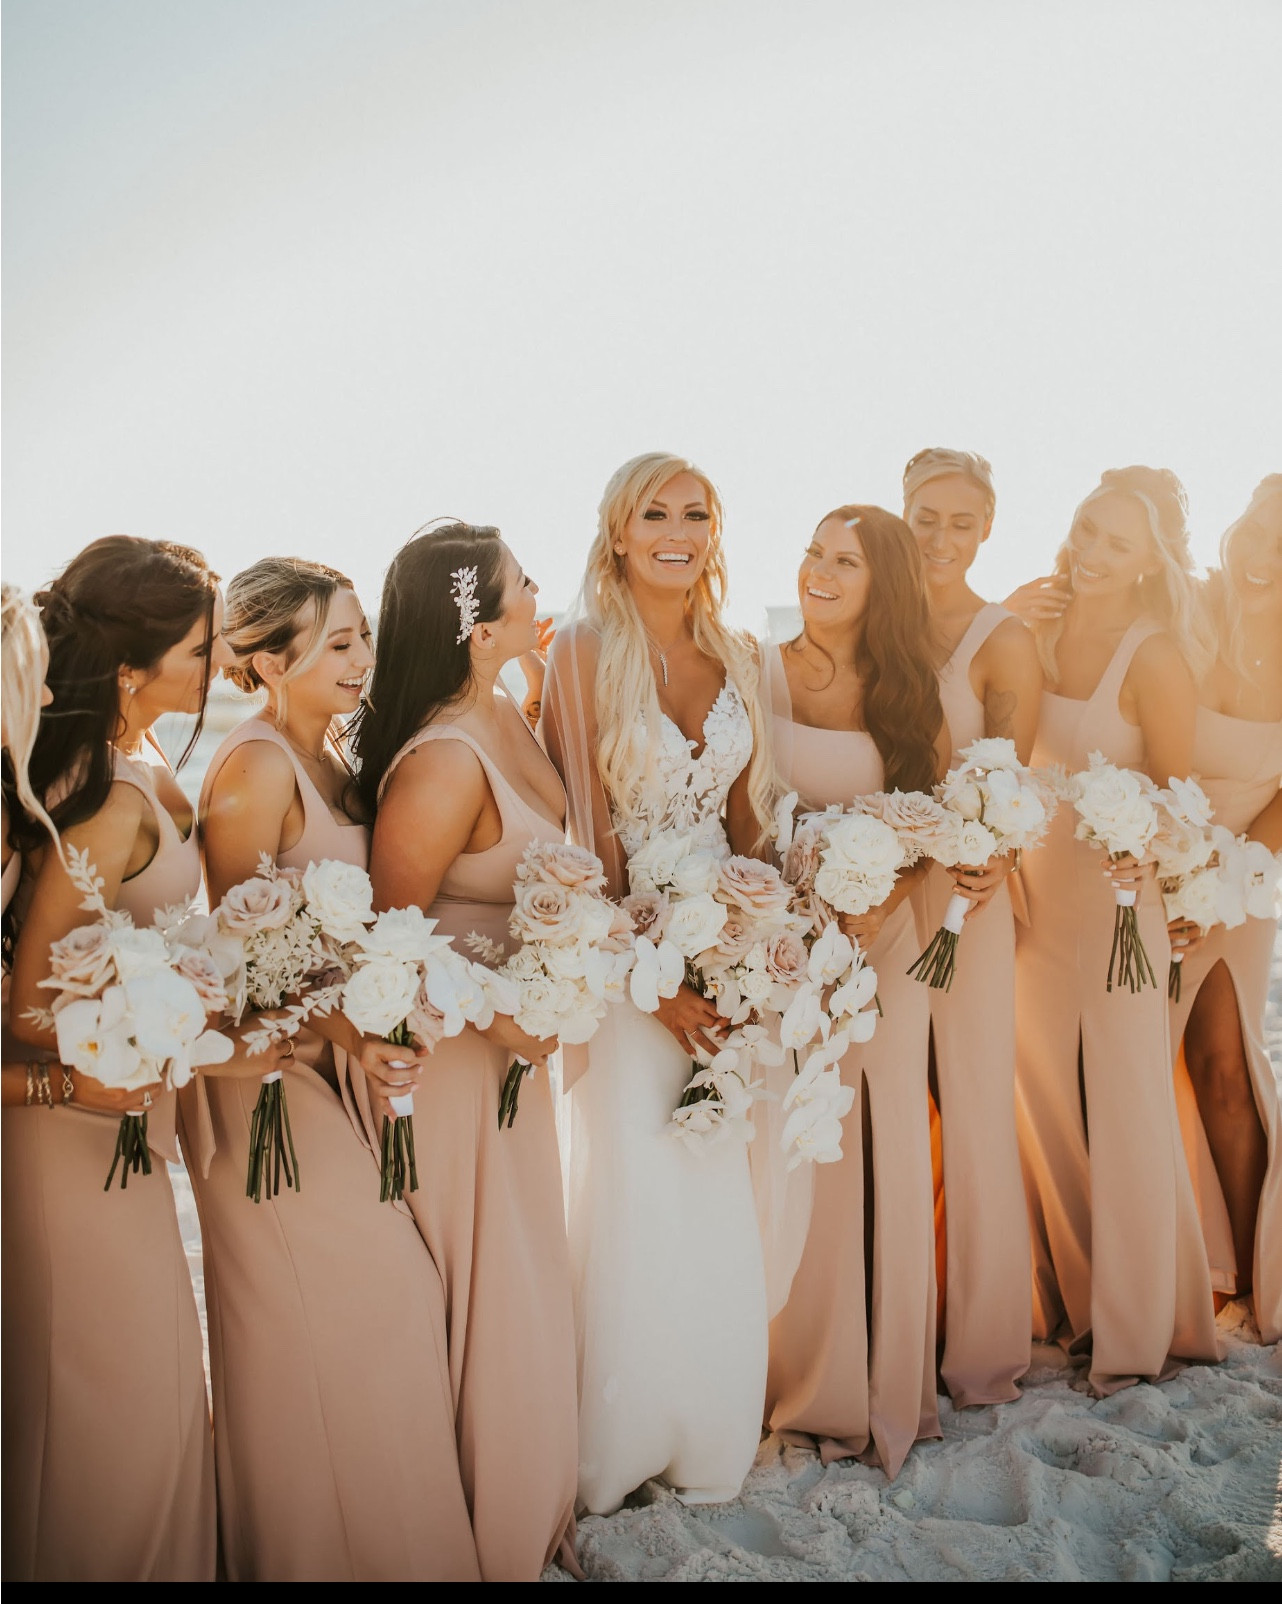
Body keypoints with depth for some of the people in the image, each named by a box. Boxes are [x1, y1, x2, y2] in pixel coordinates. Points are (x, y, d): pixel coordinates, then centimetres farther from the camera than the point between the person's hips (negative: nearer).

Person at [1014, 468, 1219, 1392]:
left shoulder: (1155, 657, -13)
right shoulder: (1038, 632, 1)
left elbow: (1180, 796, -9)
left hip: (1120, 892, -5)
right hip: (1038, 889, 5)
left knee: (1126, 1106, 5)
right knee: (1045, 1100, 13)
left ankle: (1138, 1327, 23)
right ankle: (1071, 1298, 32)